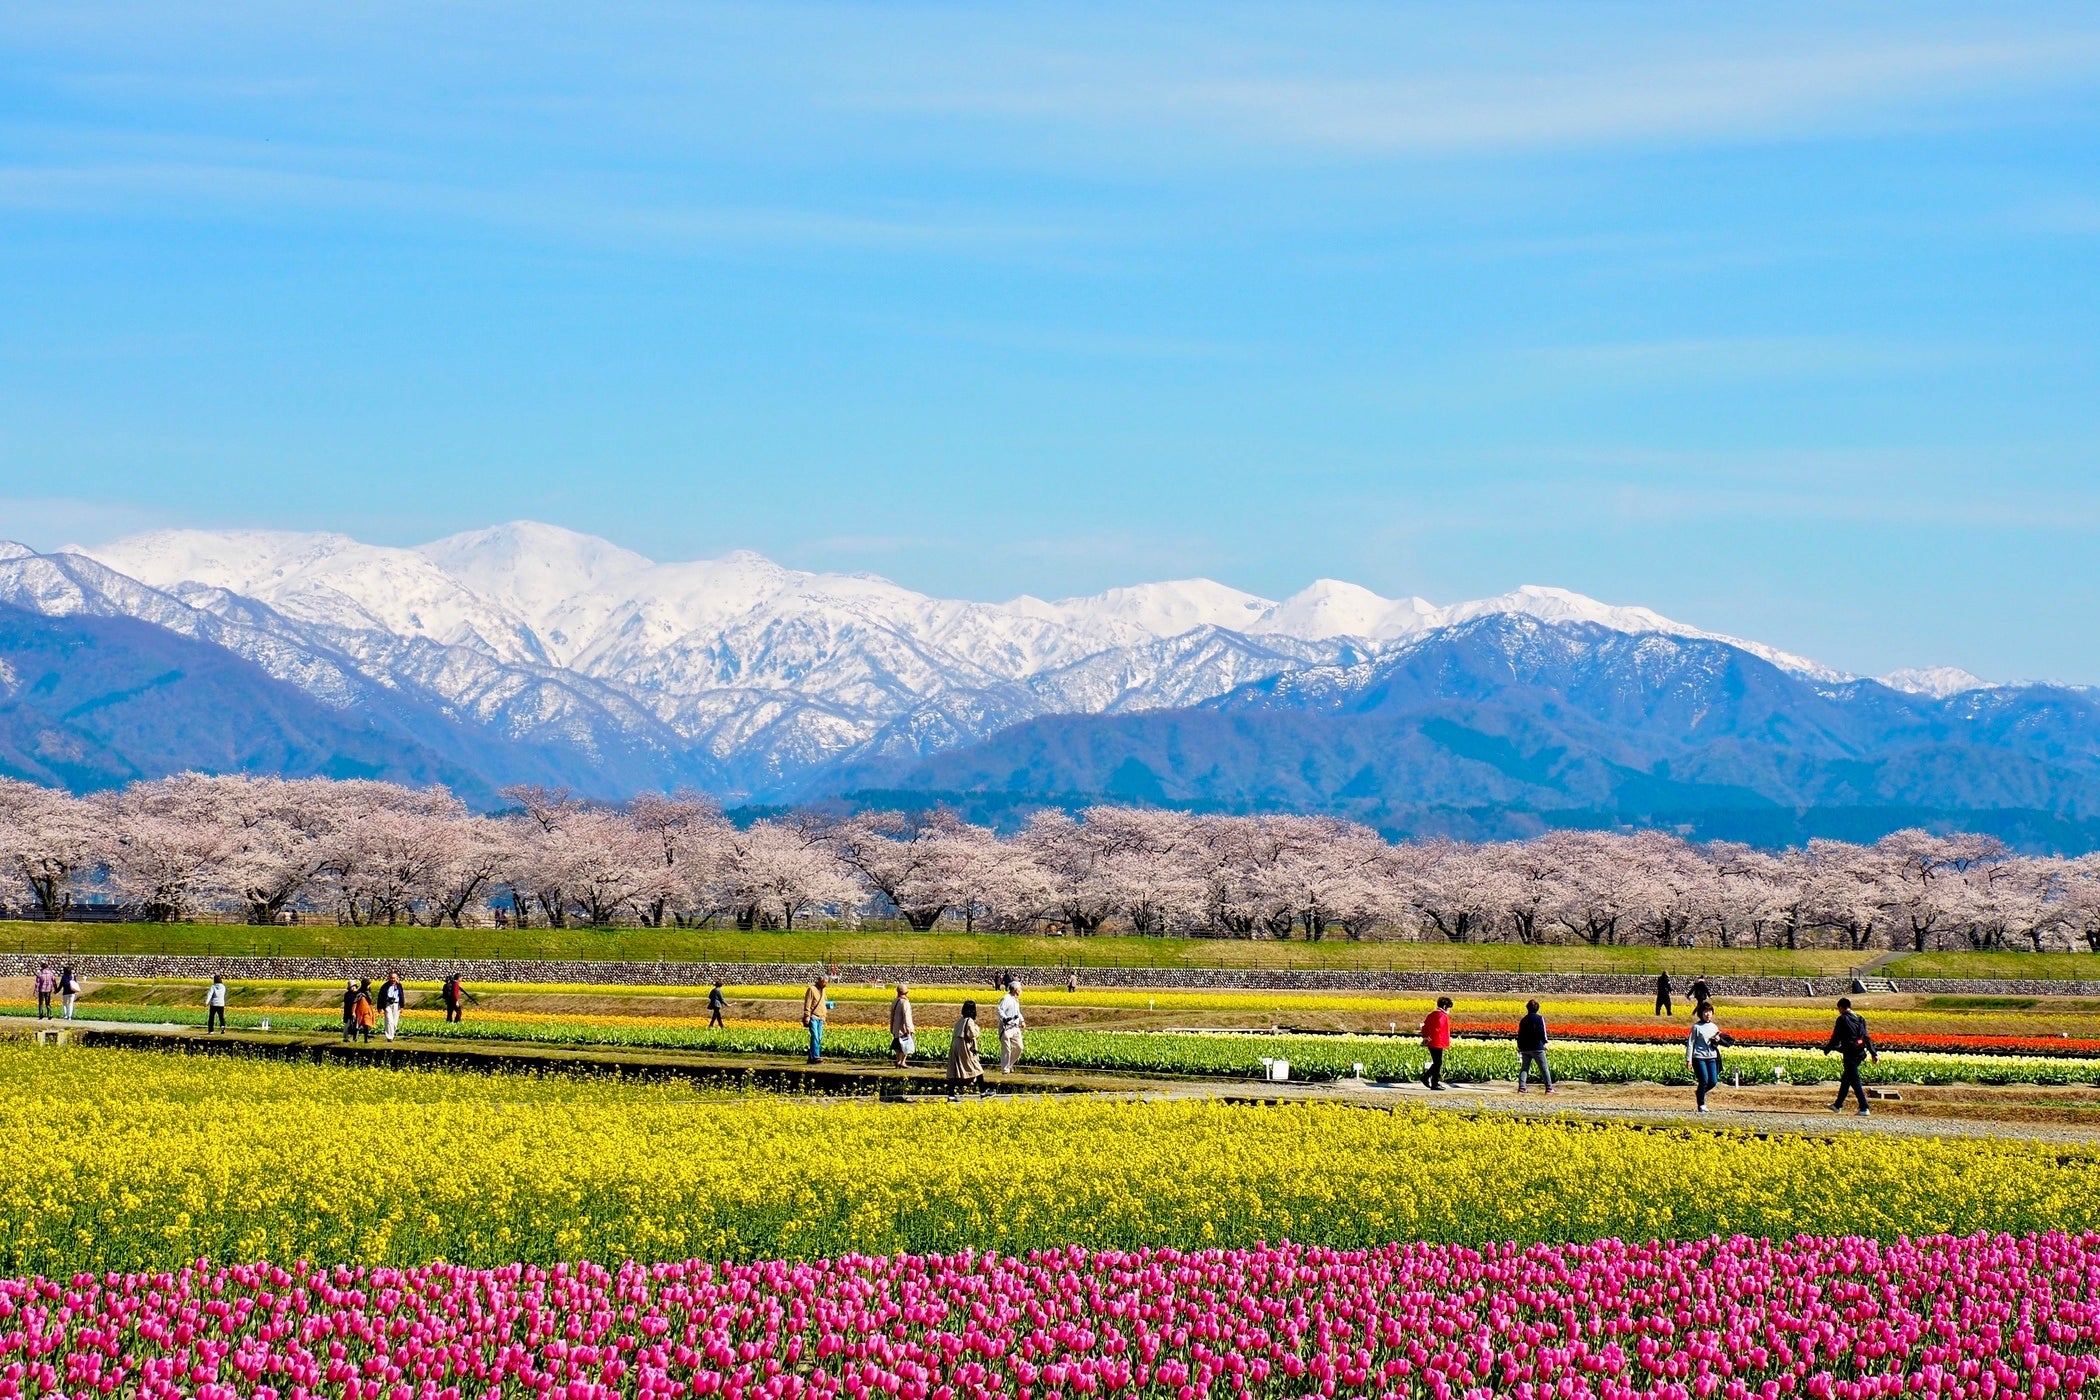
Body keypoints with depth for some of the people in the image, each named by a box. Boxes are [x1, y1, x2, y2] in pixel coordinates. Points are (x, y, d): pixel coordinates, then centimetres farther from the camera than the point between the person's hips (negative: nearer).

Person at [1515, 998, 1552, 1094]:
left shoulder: (1523, 1020, 10)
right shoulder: (1539, 1018, -4)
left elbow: (1519, 1035, 12)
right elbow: (1542, 1032, -10)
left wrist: (1520, 1047, 19)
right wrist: (1544, 1043, 4)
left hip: (1525, 1048, 4)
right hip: (1537, 1048, -4)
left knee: (1524, 1068, 5)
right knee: (1544, 1069, 4)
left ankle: (1521, 1088, -8)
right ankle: (1549, 1088, 4)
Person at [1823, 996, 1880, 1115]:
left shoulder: (1842, 1019, -8)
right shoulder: (1860, 1019, 13)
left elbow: (1835, 1038, -6)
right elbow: (1867, 1038, 13)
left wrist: (1826, 1049, 8)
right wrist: (1874, 1053, 12)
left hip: (1850, 1054, -8)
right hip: (1861, 1054, 8)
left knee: (1855, 1081, -6)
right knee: (1846, 1079, 21)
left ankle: (1864, 1108, -14)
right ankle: (1838, 1105, 32)